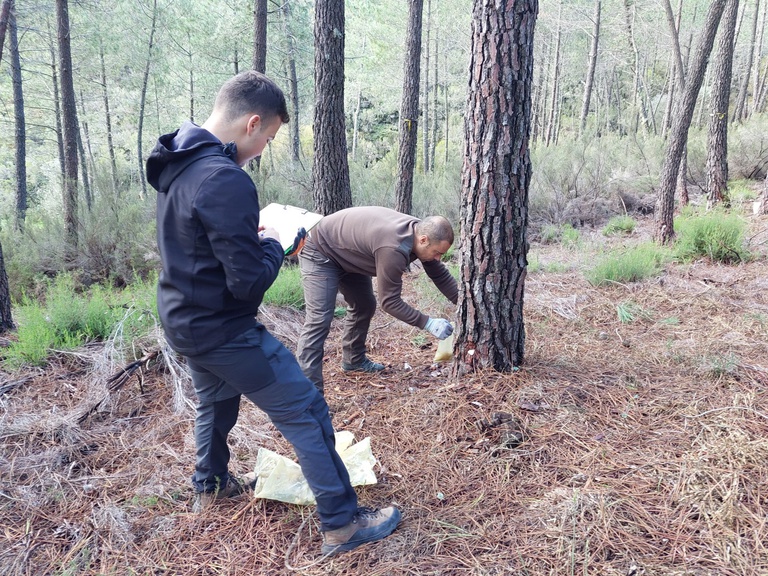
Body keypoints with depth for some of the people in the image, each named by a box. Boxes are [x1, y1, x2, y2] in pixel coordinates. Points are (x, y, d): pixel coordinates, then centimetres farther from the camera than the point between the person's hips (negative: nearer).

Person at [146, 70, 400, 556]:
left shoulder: (176, 165, 3)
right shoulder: (226, 180, -27)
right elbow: (249, 281, -27)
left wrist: (251, 235, 7)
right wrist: (272, 246, -8)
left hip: (182, 319, 10)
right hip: (222, 329, -10)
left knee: (216, 400, 30)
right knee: (306, 411, -1)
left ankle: (211, 485, 50)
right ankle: (342, 523, 8)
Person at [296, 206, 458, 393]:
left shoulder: (421, 232, -10)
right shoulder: (393, 249, -37)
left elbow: (441, 276, 2)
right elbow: (390, 301, -28)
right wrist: (428, 323, -25)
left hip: (347, 252, 10)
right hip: (321, 251, -9)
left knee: (365, 306, 17)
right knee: (319, 320, -17)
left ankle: (353, 360, 35)